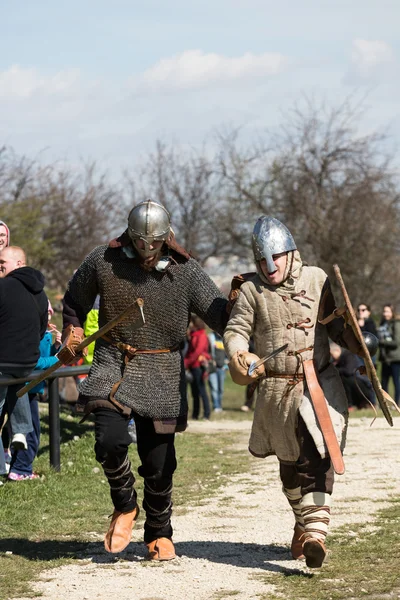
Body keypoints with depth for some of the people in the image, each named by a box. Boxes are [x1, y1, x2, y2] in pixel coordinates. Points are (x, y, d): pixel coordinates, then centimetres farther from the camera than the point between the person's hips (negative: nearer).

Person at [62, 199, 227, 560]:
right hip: (113, 365, 0)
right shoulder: (103, 261, -2)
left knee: (158, 462, 2)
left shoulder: (186, 272, -5)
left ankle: (159, 534, 24)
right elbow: (75, 300, 16)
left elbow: (220, 316, -5)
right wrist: (72, 331, 7)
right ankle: (125, 507, 9)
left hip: (162, 372, 0)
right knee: (110, 441, -21)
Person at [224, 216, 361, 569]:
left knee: (317, 456, -14)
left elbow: (334, 322, 9)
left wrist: (354, 341, -8)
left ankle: (315, 532, -19)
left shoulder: (316, 279, 2)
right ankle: (304, 520, 34)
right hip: (277, 389, 1)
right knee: (290, 460, 13)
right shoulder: (252, 291, -1)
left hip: (320, 384, -1)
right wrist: (239, 355, -22)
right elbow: (236, 330, -2)